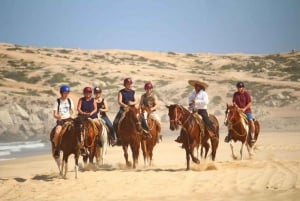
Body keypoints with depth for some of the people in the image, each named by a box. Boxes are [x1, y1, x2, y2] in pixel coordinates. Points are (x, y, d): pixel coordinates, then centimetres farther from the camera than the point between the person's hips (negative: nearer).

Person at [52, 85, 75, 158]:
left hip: (69, 119, 3)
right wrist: (57, 116, -25)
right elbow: (54, 114, -2)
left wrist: (71, 115, -8)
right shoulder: (57, 101, 0)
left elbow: (72, 111, 14)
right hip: (60, 120, -3)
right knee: (57, 132, -30)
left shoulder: (70, 100, 10)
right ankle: (56, 149, -14)